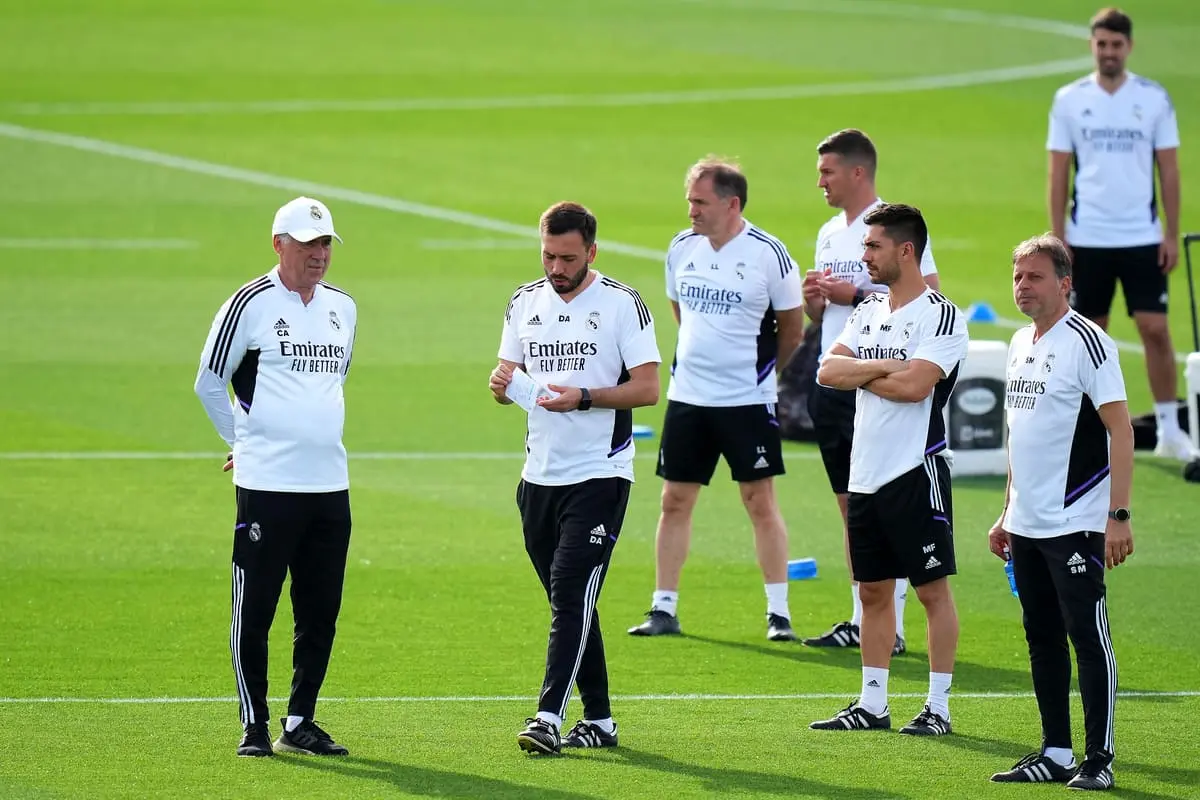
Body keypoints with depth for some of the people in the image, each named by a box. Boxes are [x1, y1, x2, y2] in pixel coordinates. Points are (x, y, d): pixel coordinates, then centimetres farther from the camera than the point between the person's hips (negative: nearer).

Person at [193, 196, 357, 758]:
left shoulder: (343, 308, 12)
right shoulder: (251, 305, -6)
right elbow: (209, 382, -1)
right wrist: (244, 440, 3)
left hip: (330, 484, 6)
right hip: (267, 483, -6)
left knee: (321, 613, 8)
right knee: (254, 610, -3)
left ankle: (300, 723, 18)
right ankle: (254, 727, 4)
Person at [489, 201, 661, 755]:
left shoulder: (622, 304, -5)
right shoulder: (524, 303, 11)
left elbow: (647, 388, -9)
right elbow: (510, 377, 17)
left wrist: (582, 397, -20)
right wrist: (502, 383, -7)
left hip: (599, 475, -6)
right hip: (539, 475, 6)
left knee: (571, 591, -14)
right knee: (569, 602, 10)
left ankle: (549, 718, -20)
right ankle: (599, 720, 17)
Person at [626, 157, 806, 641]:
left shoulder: (768, 253, -10)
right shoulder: (682, 248, 4)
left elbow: (792, 329, 0)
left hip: (748, 400, -5)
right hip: (687, 396, 5)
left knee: (760, 501, -1)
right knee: (675, 500, 5)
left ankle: (778, 613, 4)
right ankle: (663, 609, 11)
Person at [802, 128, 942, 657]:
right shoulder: (830, 233, 17)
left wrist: (857, 294, -17)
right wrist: (813, 300, 1)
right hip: (833, 384, 8)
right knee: (850, 505, 11)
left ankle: (893, 626, -7)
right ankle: (861, 619, 16)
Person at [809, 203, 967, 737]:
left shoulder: (941, 316, -9)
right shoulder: (868, 312, 14)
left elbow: (914, 385, -21)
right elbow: (828, 371, 3)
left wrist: (860, 373, -5)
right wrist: (880, 368, -12)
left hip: (915, 473, -8)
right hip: (865, 473, 8)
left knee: (932, 589, -2)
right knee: (873, 590, 11)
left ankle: (938, 707, 0)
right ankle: (872, 704, 17)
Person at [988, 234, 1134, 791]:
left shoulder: (1086, 341, -11)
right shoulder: (1021, 343, 14)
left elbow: (1120, 430, -14)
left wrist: (1118, 515, -20)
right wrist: (1007, 514, 21)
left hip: (1075, 524, -8)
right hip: (1028, 525, 8)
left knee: (1089, 637, -6)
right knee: (1042, 639, 11)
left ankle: (1099, 760, -3)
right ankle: (1055, 754, 17)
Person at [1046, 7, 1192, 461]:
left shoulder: (1154, 99, 1)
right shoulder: (1069, 100, 2)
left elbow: (1169, 170, 3)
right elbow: (1058, 173, 4)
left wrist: (1172, 235, -2)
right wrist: (1057, 237, -2)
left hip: (1142, 237, -1)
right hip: (1087, 239, 1)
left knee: (1155, 329, -6)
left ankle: (1169, 431, 0)